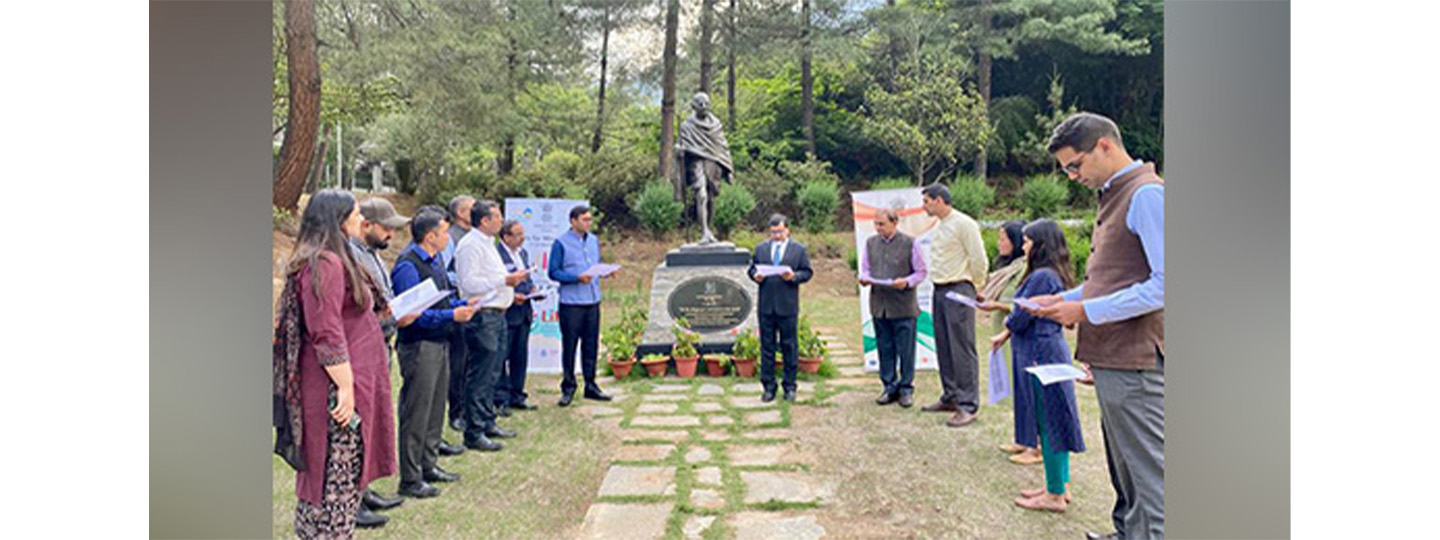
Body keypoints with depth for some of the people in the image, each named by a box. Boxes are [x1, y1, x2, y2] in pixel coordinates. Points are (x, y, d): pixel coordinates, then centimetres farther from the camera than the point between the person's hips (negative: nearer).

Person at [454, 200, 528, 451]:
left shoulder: (487, 243, 19)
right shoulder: (471, 245, -13)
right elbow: (469, 283, -21)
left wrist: (510, 280, 14)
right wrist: (504, 280, -20)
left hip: (496, 315, 10)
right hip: (482, 317, -10)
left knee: (491, 375, 17)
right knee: (479, 378, -6)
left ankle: (487, 423, 28)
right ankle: (473, 433, 0)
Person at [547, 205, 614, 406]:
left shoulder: (594, 241, 13)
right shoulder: (561, 243, -6)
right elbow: (554, 272, -8)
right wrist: (577, 278, -19)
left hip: (593, 301, 6)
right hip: (571, 302, -5)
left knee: (591, 345, 10)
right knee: (569, 346, 1)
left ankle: (590, 385, 20)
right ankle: (568, 387, 11)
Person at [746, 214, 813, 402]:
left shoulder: (799, 249, 6)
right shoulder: (760, 248, 13)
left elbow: (807, 272, 2)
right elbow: (751, 268, 13)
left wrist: (794, 276, -16)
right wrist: (756, 276, -8)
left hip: (788, 307, -2)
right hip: (766, 306, 2)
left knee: (789, 347, 4)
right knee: (766, 346, 5)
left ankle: (790, 387, 14)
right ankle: (769, 386, 13)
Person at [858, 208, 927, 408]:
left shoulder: (910, 243, -3)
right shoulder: (871, 243, 10)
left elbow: (921, 272, 0)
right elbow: (865, 268, 17)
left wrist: (907, 282, -18)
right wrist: (864, 278, -6)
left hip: (903, 307, -4)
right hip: (879, 305, 4)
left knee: (905, 350, 2)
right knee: (884, 349, 9)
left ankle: (906, 389, 14)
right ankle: (889, 387, 20)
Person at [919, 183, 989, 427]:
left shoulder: (963, 224, -10)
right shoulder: (937, 227, 15)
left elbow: (979, 260, -10)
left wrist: (976, 288, 0)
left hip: (958, 290, -9)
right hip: (939, 290, 9)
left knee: (962, 349, -7)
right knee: (943, 348, 12)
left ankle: (968, 406, -4)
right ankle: (950, 397, 22)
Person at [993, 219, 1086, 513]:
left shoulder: (1042, 277, -19)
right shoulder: (1052, 274, 11)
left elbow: (1021, 319, -18)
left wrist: (1007, 323, 3)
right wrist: (1006, 334, 14)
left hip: (1041, 355, -10)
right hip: (1049, 350, 10)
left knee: (1049, 423, -2)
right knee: (1051, 423, 16)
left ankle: (1054, 496, 8)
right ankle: (1058, 486, 26)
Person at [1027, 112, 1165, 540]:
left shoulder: (1147, 194, -14)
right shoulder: (1114, 197, 17)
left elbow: (1163, 284, -20)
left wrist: (1085, 311, -17)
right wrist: (1062, 299, 10)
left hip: (1135, 361, -10)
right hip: (1112, 359, 10)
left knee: (1148, 470, -3)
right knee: (1122, 461, 20)